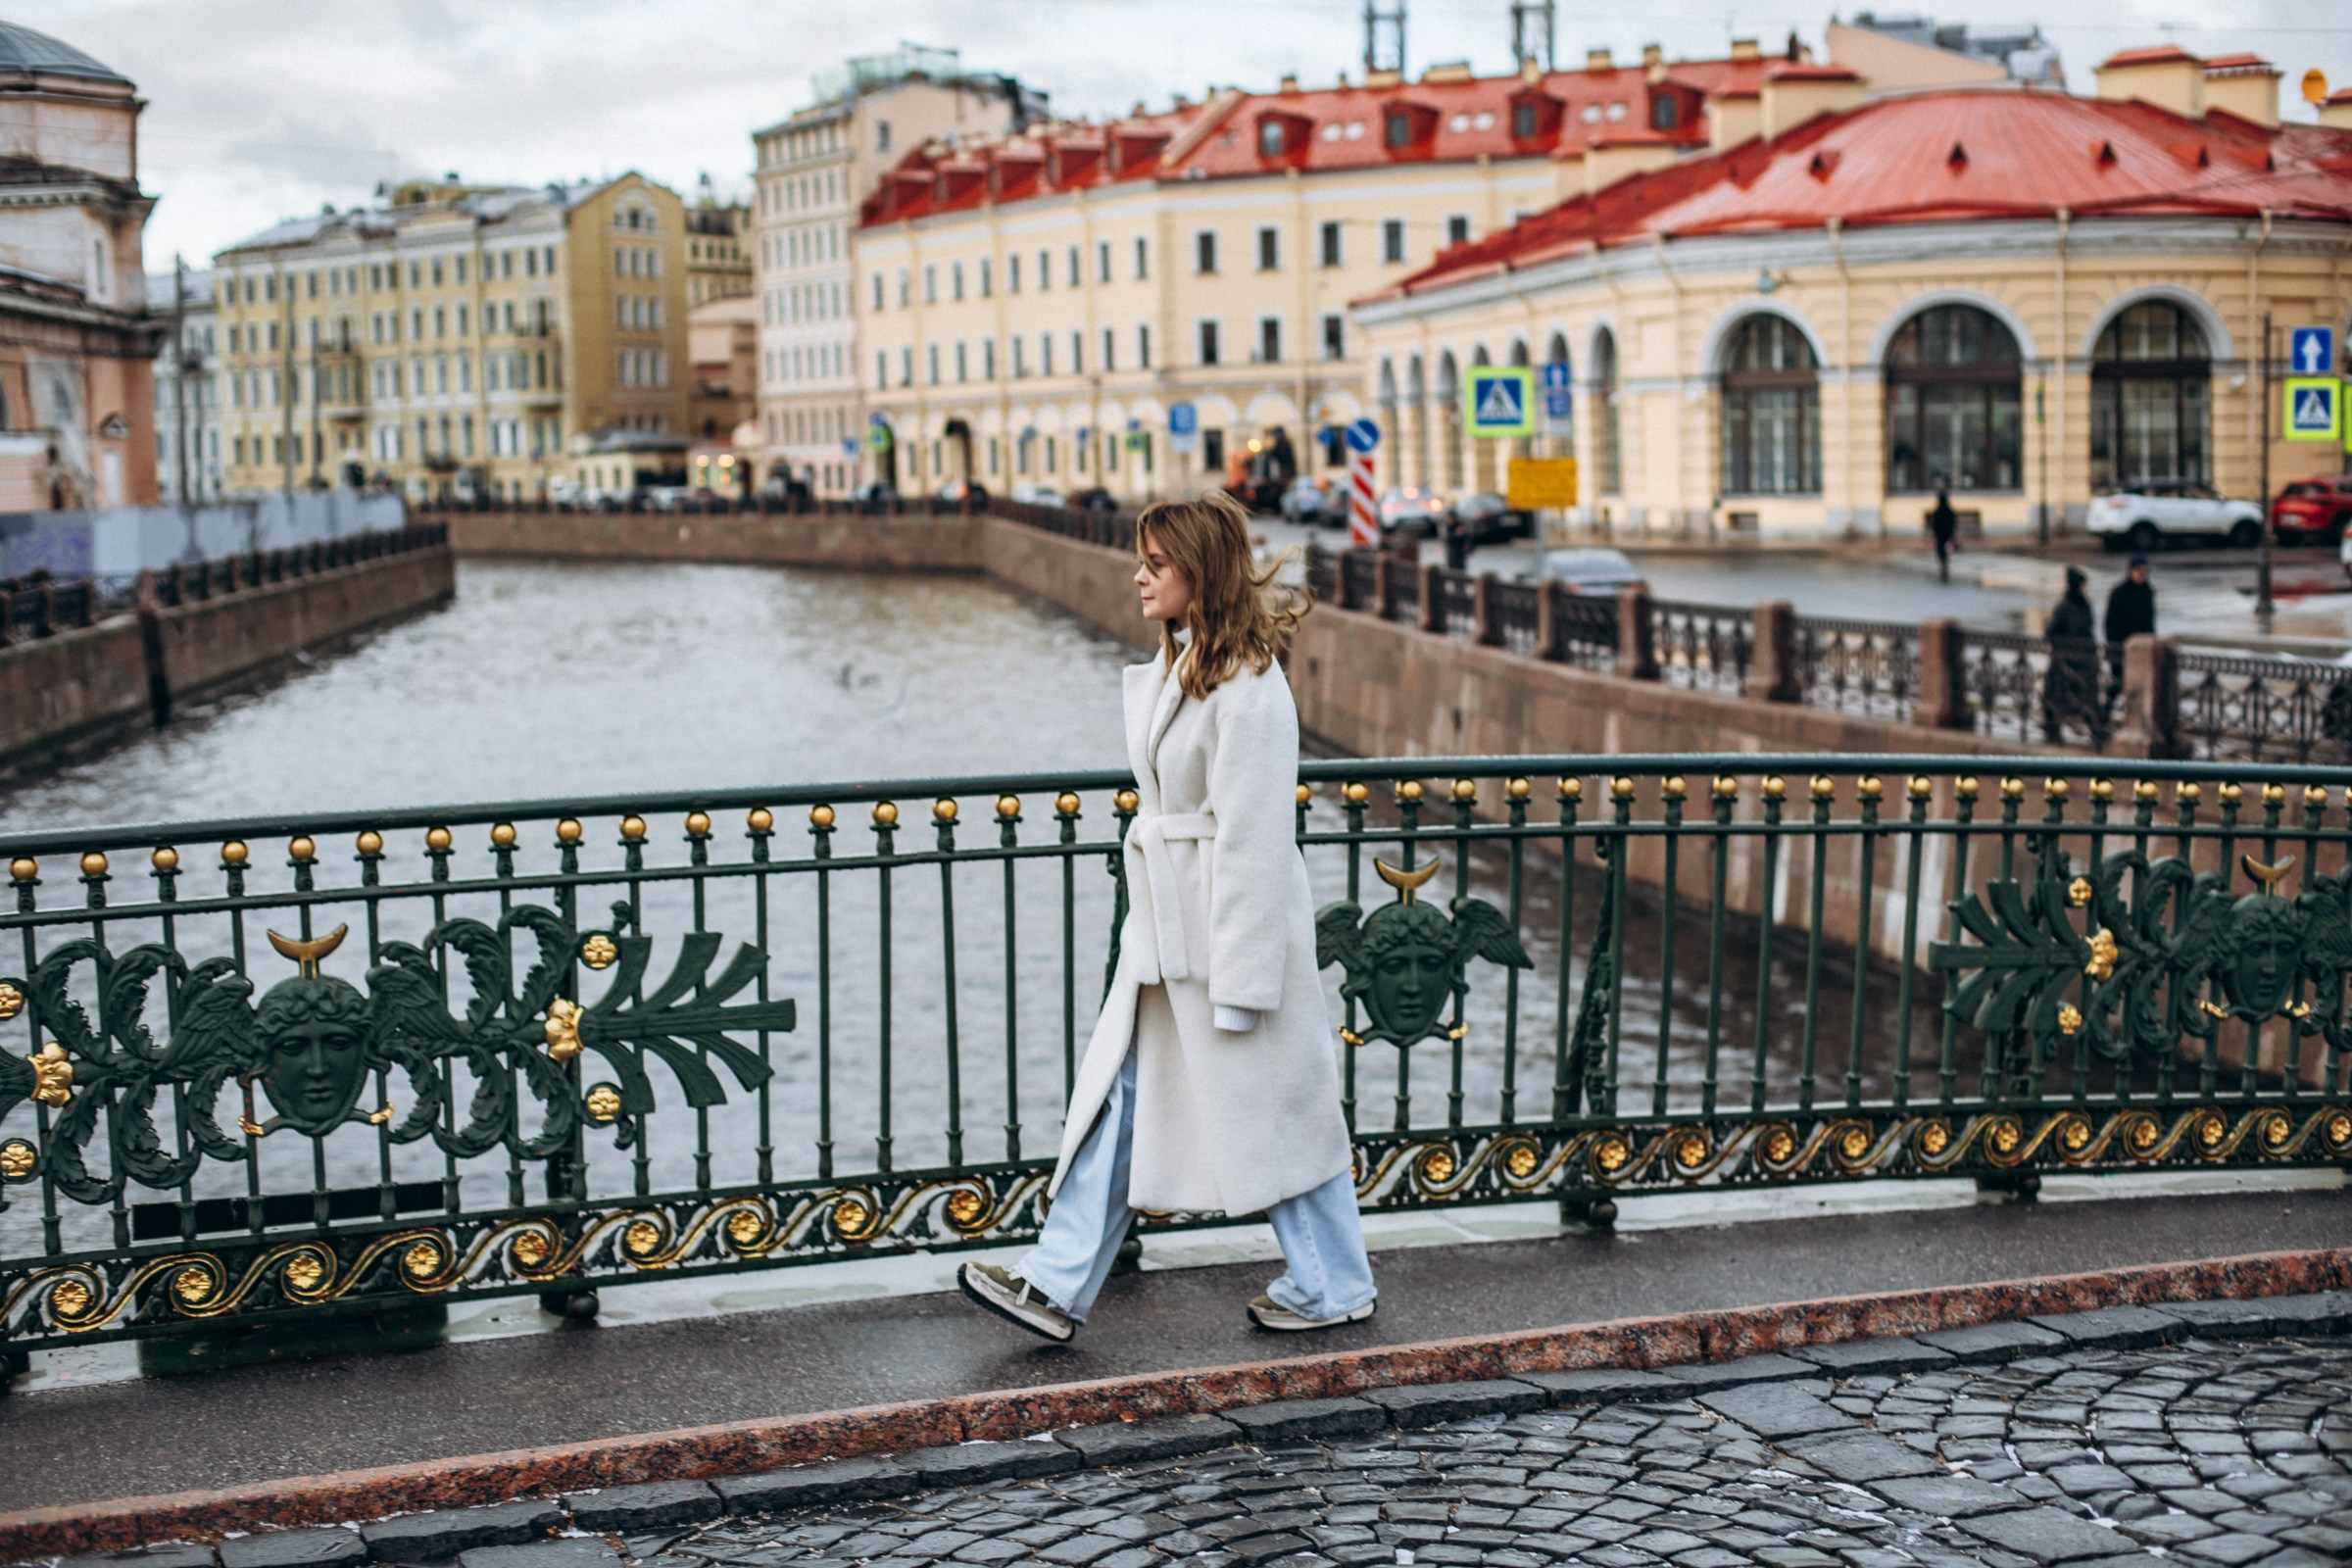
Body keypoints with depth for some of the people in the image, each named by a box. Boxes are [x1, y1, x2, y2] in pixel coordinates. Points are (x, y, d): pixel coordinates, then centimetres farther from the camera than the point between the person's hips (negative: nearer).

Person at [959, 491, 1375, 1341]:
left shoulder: (1247, 687, -19)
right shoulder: (1177, 665, 10)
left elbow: (1251, 839, -20)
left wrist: (1237, 981, -19)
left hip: (1234, 921, -9)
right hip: (1165, 928, 9)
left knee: (1270, 1110, 5)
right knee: (1119, 1099, 9)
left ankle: (1332, 1288, 22)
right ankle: (1058, 1287, 14)